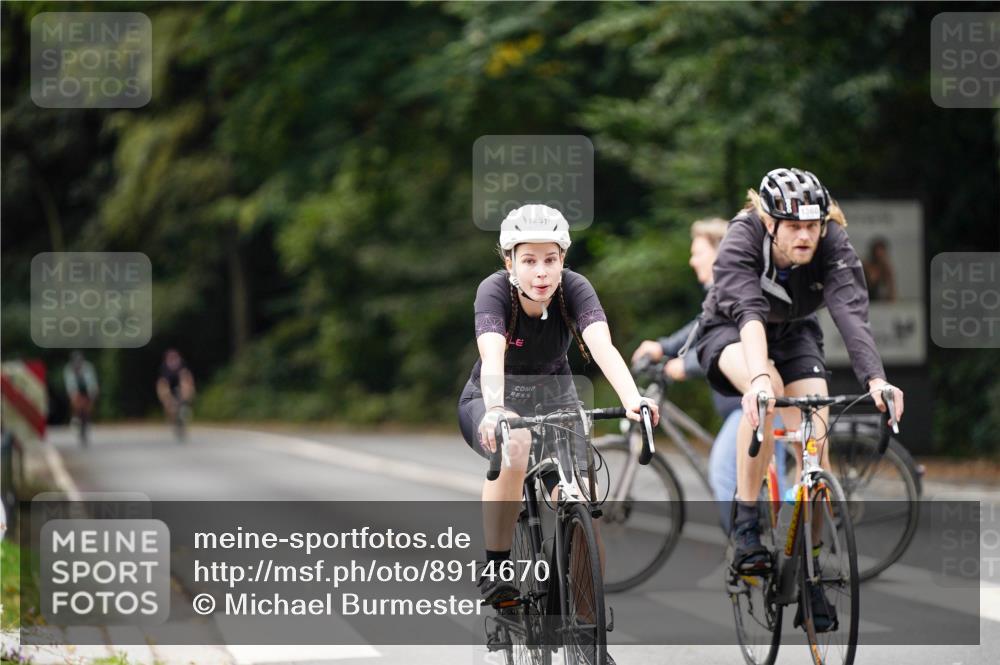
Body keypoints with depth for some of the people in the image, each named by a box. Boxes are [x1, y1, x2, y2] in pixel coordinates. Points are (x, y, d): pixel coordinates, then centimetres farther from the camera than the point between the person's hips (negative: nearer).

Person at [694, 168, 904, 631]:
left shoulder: (832, 244, -27)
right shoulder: (742, 240, -33)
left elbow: (852, 314, -41)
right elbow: (749, 314, -48)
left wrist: (875, 380, -57)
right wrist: (760, 378, -65)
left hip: (795, 333, 3)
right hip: (729, 332, -3)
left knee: (816, 431, -17)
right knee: (765, 391, -36)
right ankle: (745, 524, -23)